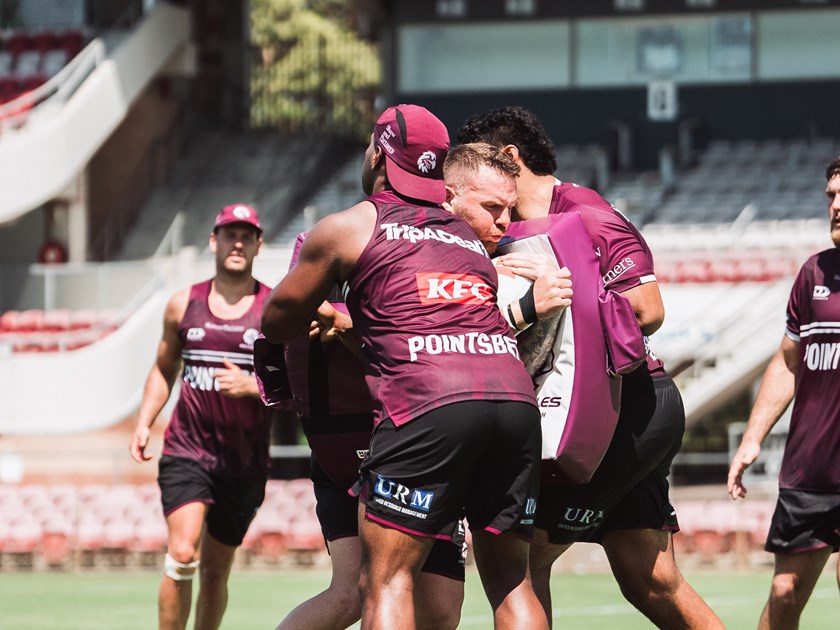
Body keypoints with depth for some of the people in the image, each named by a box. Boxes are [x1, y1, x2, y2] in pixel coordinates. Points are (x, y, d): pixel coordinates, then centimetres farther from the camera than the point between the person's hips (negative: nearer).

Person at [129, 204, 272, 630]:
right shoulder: (183, 305, 8)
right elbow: (164, 370, 21)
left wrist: (252, 386, -18)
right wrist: (144, 422, 8)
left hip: (245, 463, 0)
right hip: (186, 452, 0)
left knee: (216, 571, 7)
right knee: (182, 554, -19)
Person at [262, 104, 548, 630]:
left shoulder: (348, 228, 16)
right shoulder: (471, 236, 30)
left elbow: (275, 324, 24)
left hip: (426, 400, -5)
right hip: (515, 394, 5)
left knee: (387, 577, -3)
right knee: (510, 577, 11)